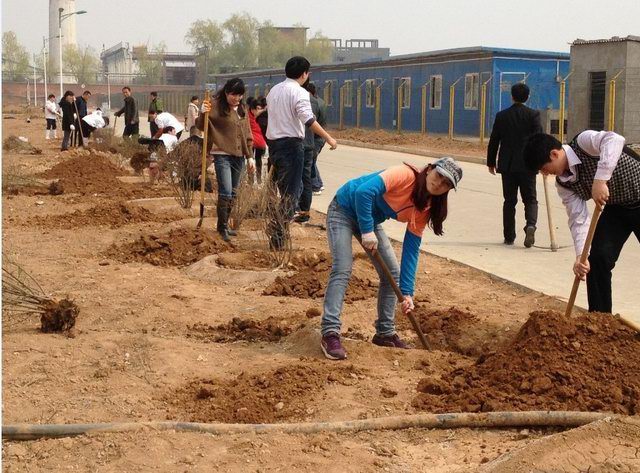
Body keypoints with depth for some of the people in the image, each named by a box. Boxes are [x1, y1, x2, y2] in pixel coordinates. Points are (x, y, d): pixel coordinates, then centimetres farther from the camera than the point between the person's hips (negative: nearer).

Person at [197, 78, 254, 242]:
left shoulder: (242, 110, 12)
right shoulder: (216, 106, -7)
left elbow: (247, 135, 17)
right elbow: (201, 126, -12)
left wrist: (250, 156, 12)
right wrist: (203, 114, -33)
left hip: (239, 156, 7)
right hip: (222, 155, -7)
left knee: (232, 193, 11)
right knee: (225, 192, -13)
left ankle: (224, 224, 22)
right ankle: (222, 227, -4)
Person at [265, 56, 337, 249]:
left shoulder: (274, 90, 15)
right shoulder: (299, 92, -12)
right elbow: (308, 119, -23)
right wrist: (328, 138, -21)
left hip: (273, 142, 8)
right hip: (291, 144, -8)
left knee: (285, 188, 19)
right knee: (290, 193, -4)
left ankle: (278, 230, 22)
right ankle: (277, 238, -9)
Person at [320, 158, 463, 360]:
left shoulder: (424, 209, -7)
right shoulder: (405, 175, -29)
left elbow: (411, 249, -7)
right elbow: (363, 192, -37)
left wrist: (407, 292, -13)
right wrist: (367, 231, -35)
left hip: (371, 220, 8)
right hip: (344, 209, -8)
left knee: (393, 272, 4)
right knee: (342, 270, -22)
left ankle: (385, 332, 15)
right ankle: (330, 334, -24)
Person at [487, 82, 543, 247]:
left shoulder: (501, 116, 1)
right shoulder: (533, 115, -4)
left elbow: (494, 141, 5)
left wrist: (491, 162, 15)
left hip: (507, 165, 1)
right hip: (528, 165, -1)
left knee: (509, 201, 9)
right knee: (530, 199, 7)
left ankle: (509, 237, 9)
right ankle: (530, 225, -20)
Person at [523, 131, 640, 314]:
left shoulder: (584, 142, -26)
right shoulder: (563, 183, -7)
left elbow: (614, 140, -47)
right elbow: (579, 219, -12)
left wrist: (600, 179, -53)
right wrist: (580, 256, -25)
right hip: (616, 208, 6)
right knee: (599, 258, -4)